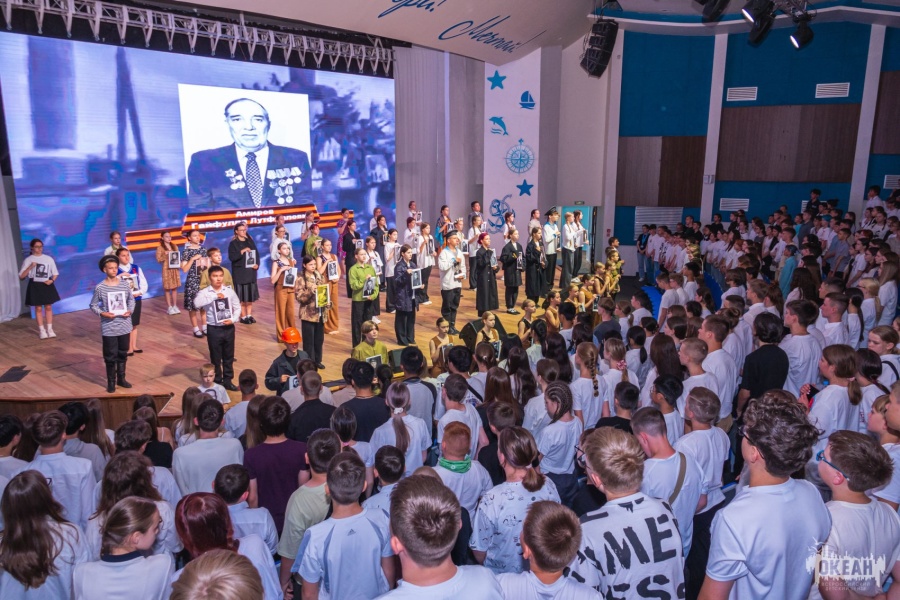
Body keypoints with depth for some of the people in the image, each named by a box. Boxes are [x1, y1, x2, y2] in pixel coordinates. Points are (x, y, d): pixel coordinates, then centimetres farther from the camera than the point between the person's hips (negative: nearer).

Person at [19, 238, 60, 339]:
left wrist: (52, 280, -10)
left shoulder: (48, 259, 2)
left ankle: (50, 329, 14)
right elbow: (21, 276, -6)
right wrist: (30, 267, -19)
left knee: (48, 307, 6)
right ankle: (41, 330, 12)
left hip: (47, 285, 2)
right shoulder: (28, 260, -4)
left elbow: (55, 273, 9)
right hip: (35, 286, -2)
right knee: (38, 308, 4)